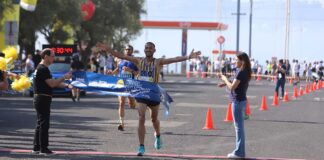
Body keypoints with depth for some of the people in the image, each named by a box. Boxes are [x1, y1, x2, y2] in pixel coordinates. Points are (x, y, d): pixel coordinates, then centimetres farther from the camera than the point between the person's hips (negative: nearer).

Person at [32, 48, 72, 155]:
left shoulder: (41, 68, 17)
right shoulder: (43, 69, -16)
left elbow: (53, 82, 19)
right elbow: (52, 84, -21)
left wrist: (67, 85, 10)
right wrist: (64, 77, -12)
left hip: (40, 99, 11)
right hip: (43, 99, -11)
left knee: (40, 123, 14)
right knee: (44, 124, -6)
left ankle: (36, 148, 19)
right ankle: (43, 149, -3)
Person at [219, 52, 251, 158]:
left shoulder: (241, 73, -18)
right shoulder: (246, 73, 11)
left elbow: (232, 87, -19)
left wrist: (225, 79, -4)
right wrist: (226, 83, 10)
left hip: (238, 101, -10)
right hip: (242, 100, 10)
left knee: (239, 127, -5)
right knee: (239, 127, 14)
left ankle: (239, 152, -1)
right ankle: (239, 151, 19)